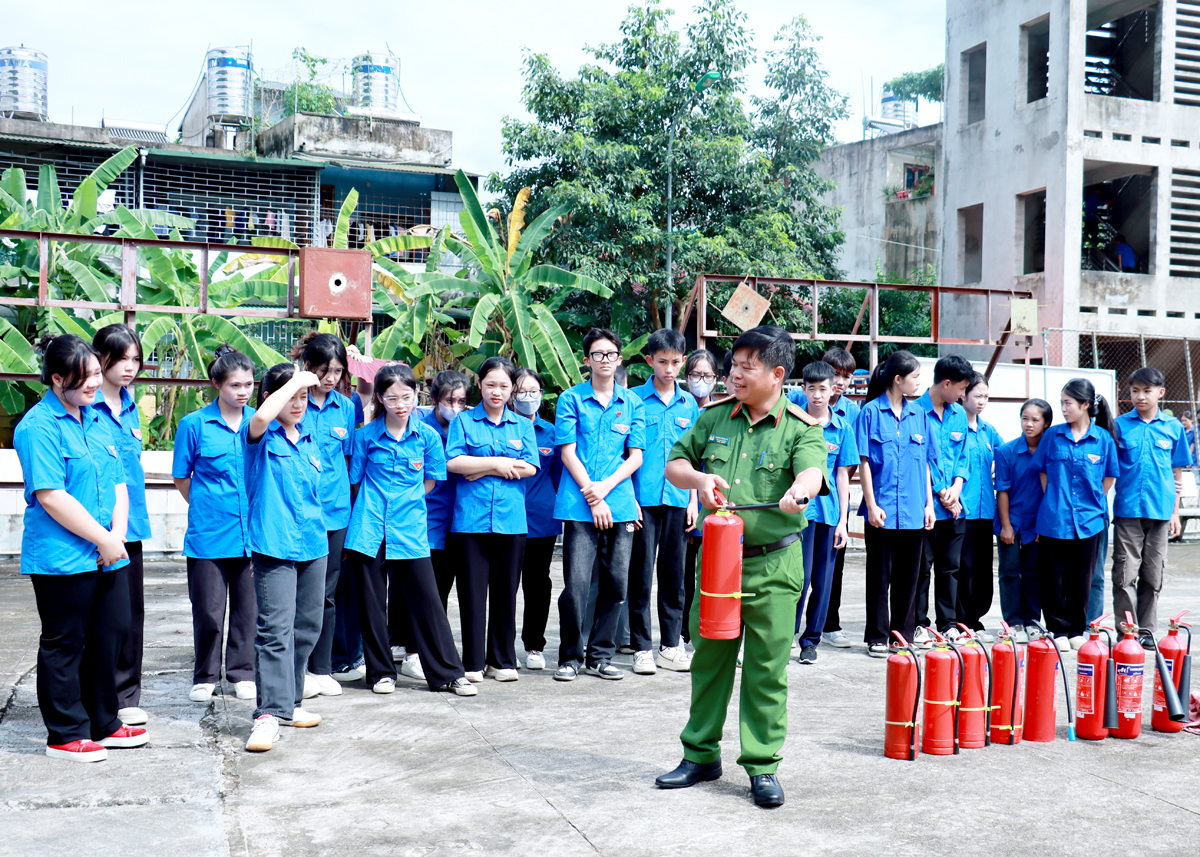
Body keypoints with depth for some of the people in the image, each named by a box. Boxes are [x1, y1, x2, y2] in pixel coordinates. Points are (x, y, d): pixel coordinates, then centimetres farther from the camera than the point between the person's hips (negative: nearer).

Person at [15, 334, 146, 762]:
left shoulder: (96, 419, 13)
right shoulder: (38, 427, -12)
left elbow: (118, 484, 13)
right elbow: (51, 497, -19)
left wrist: (117, 535, -2)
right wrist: (103, 539, -16)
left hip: (108, 556, 8)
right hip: (62, 561, -8)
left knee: (111, 634, 14)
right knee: (64, 645, 4)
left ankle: (104, 723, 29)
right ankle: (66, 735, 16)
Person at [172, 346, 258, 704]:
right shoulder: (194, 424, -3)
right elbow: (181, 477, 6)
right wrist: (206, 507, 8)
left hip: (252, 531, 2)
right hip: (208, 532, -2)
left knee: (247, 605, 9)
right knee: (208, 609, 5)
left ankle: (242, 671, 24)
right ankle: (205, 676, 22)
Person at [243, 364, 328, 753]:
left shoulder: (310, 439, 15)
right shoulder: (262, 438, -4)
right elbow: (262, 417, -29)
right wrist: (296, 380, -19)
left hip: (313, 543, 7)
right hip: (274, 545, -7)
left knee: (307, 627, 13)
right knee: (275, 629, -12)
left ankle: (289, 702, 26)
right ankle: (269, 713, -10)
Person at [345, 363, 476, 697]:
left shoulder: (427, 435, 2)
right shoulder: (366, 435, 1)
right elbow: (355, 479, 9)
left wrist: (407, 500, 7)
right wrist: (375, 503, 3)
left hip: (410, 529, 0)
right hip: (369, 528, 0)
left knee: (427, 600, 0)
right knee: (372, 602, 6)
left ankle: (447, 673, 9)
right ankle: (381, 672, 21)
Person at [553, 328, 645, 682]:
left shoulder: (631, 402, 12)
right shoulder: (572, 398, 5)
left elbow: (635, 456, 8)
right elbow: (568, 452, 0)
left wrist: (605, 487, -7)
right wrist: (592, 498, -8)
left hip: (619, 504, 3)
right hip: (580, 506, -3)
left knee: (616, 582, 4)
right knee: (576, 583, -7)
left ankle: (600, 655, 17)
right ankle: (571, 656, 8)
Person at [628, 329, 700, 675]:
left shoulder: (689, 404, 11)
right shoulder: (634, 399, 0)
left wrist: (693, 499, 10)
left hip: (676, 499, 3)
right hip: (643, 498, -3)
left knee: (673, 572, 9)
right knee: (642, 572, 0)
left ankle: (671, 645, 18)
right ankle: (642, 647, 9)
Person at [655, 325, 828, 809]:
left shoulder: (800, 428, -3)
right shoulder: (714, 417, 8)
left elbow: (813, 470, -22)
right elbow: (674, 464, 12)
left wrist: (799, 490, -46)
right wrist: (697, 479, -11)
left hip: (772, 566, -3)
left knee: (767, 669, 3)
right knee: (708, 659, 13)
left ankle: (762, 765, 17)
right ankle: (701, 754, 28)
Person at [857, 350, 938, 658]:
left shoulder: (919, 414, 10)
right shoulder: (871, 412, -4)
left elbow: (926, 462, 13)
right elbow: (864, 462, -6)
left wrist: (929, 503, 8)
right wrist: (871, 504, -11)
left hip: (914, 511, 4)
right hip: (882, 510, -4)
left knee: (908, 577, 10)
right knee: (880, 576, 4)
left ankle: (904, 636, 20)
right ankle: (877, 638, 13)